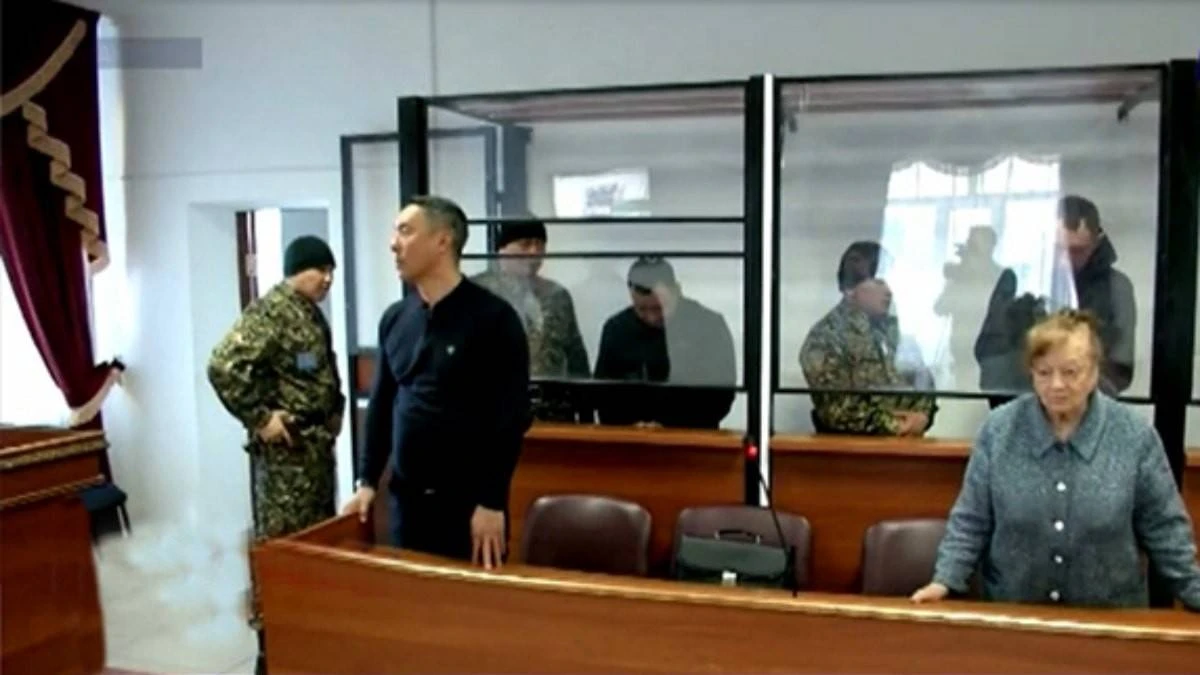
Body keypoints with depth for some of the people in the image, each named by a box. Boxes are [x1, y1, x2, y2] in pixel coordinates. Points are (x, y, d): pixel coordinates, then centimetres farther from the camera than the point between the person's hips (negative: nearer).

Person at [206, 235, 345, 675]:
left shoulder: (312, 313, 13)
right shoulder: (270, 311, -15)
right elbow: (223, 366, -26)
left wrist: (335, 411, 14)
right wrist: (260, 417, -21)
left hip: (318, 444, 10)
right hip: (284, 450, -10)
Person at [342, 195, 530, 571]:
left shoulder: (493, 318, -9)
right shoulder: (394, 320, 8)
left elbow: (511, 417, -12)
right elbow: (381, 405, 15)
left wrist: (492, 502, -15)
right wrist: (367, 481, 9)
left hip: (469, 500, -5)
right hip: (405, 497, 5)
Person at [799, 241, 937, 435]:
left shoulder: (895, 327, 13)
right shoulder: (826, 336, -7)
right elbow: (835, 410, -14)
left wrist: (923, 415, -2)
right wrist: (892, 425, -13)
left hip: (908, 439, 5)